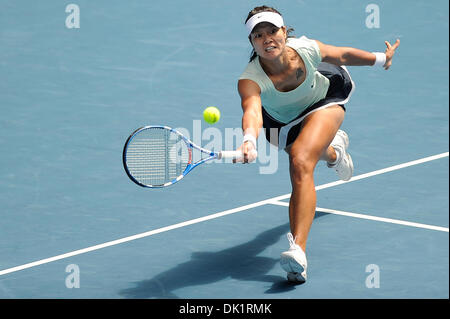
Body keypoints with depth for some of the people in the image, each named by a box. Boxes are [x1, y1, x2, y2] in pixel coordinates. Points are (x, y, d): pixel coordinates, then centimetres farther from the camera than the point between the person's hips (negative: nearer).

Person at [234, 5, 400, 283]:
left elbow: (343, 55, -8)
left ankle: (298, 250, -40)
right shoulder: (250, 79, -35)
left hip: (325, 102, -3)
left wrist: (381, 59, 7)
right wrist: (250, 141, -75)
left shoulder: (306, 49, -29)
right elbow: (252, 112, -53)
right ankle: (334, 149, 71)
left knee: (301, 164, -29)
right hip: (284, 124, 3)